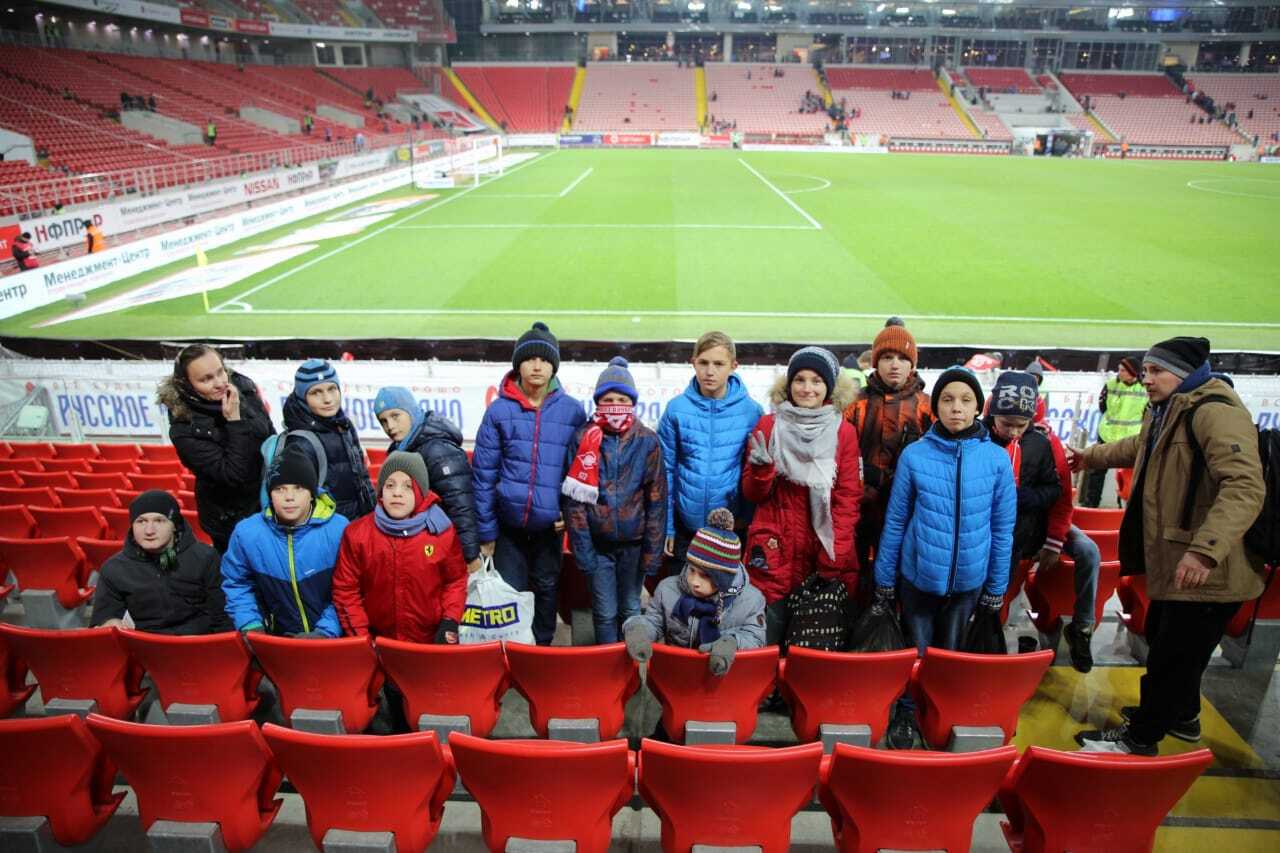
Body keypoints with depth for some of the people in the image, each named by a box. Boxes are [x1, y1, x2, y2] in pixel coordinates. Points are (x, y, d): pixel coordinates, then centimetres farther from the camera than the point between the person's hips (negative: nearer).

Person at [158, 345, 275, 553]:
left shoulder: (244, 388, -12)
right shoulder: (184, 429, -25)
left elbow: (273, 439, 3)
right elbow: (232, 475, -30)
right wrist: (234, 421, -33)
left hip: (271, 503, 4)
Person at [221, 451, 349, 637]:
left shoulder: (339, 530, -11)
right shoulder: (246, 533, -4)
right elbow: (237, 584, 11)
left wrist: (327, 631, -10)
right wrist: (250, 624, 1)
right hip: (277, 639, 3)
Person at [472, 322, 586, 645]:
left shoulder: (572, 410, -3)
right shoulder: (500, 410, -5)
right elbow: (483, 473, -3)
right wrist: (485, 532, -3)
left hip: (550, 523, 1)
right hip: (509, 524, -1)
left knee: (546, 588, 16)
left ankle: (543, 647, 34)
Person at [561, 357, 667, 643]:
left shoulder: (648, 441, -4)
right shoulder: (583, 438, -6)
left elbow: (657, 499, -2)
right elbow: (573, 499, -5)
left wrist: (653, 550, -4)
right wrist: (581, 547, -10)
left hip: (634, 542, 1)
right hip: (597, 542, -1)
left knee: (631, 609, 14)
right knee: (605, 612, 5)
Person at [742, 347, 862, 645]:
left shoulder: (844, 432, 4)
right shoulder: (768, 426, 3)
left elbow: (848, 497, 3)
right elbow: (752, 494, 5)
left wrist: (834, 556, -6)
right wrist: (761, 469, -16)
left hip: (827, 552, 1)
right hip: (775, 551, -1)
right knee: (770, 642, 0)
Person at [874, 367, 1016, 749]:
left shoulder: (997, 460, -8)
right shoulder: (914, 455, -12)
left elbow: (1002, 529, 0)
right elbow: (895, 522, -3)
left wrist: (997, 587, 5)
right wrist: (884, 579, 1)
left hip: (969, 580, 1)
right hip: (917, 576, -1)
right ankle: (905, 713, 37)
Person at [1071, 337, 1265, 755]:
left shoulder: (1214, 412, -22)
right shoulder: (1167, 413, 12)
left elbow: (1245, 487, -34)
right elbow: (1138, 448, 36)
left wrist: (1205, 549, -42)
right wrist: (1090, 457, 46)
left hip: (1206, 572, -11)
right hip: (1173, 562, 11)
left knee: (1173, 655, 3)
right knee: (1163, 641, 25)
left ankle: (1140, 737, 18)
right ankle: (1182, 716, 46)